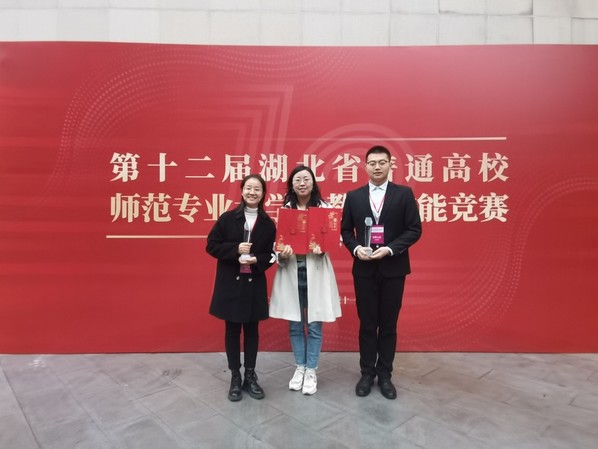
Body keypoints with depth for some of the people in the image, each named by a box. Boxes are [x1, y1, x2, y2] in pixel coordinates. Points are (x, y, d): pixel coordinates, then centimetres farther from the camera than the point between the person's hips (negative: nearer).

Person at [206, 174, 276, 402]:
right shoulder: (227, 218, -3)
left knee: (251, 330, 11)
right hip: (230, 283, -1)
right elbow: (211, 245, -3)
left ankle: (250, 376, 27)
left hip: (255, 284, 1)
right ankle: (235, 377, 25)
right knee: (232, 330, 9)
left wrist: (257, 260, -16)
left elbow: (271, 255, 4)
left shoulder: (268, 224, 1)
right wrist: (235, 249, -17)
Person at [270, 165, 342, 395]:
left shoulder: (323, 208, -2)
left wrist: (321, 247, -22)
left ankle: (311, 371, 25)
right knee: (295, 324, 13)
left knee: (314, 325, 7)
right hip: (291, 272, 2)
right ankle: (300, 368, 32)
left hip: (316, 272, -2)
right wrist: (281, 254, -18)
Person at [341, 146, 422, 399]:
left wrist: (390, 249, -17)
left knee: (389, 324, 10)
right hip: (364, 269, 1)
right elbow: (345, 230, 8)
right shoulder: (353, 196, 5)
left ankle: (385, 375, 26)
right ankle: (367, 373, 26)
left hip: (393, 268, -1)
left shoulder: (404, 194, 0)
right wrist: (355, 248, -12)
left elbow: (414, 229, -4)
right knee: (367, 323, 10)